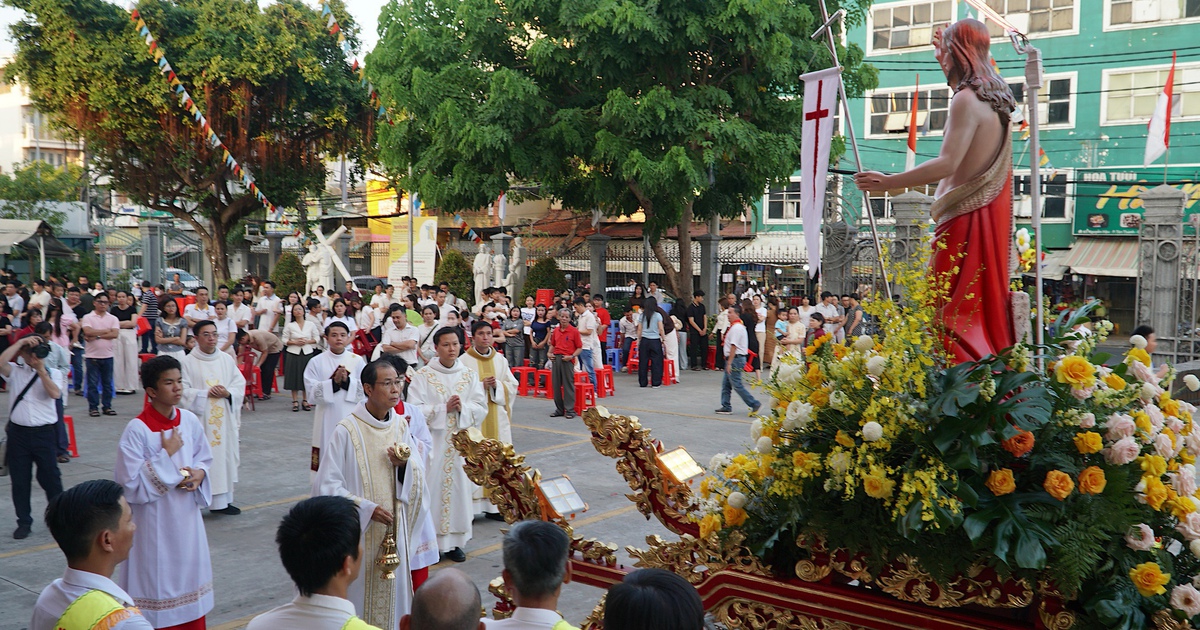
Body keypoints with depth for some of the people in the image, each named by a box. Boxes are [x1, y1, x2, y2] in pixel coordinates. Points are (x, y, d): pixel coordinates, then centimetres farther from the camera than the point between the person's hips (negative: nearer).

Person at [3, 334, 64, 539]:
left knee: (50, 477, 5)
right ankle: (24, 522, 21)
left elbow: (55, 393, -16)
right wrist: (20, 342, -17)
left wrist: (41, 370, -17)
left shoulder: (52, 373, 3)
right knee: (20, 480, 8)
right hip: (18, 432, 1)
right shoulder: (14, 371, 3)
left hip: (44, 432, -1)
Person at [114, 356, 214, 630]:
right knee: (157, 579, 5)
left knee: (189, 574, 16)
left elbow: (204, 458, 13)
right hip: (154, 521, -5)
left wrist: (199, 473, -8)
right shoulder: (137, 429, -16)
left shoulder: (190, 420, -1)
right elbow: (130, 484, -18)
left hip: (187, 516, 5)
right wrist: (166, 454, -21)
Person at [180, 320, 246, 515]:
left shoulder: (227, 359, 7)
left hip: (225, 419, 4)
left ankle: (222, 500, 18)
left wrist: (228, 393, -11)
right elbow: (184, 391, -8)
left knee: (225, 455, 8)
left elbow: (240, 383, 7)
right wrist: (206, 394, -18)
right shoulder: (188, 362, -5)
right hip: (199, 418, -4)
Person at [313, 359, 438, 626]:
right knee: (359, 592, 5)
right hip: (358, 531, -4)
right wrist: (366, 508, -19)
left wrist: (405, 464, -14)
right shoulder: (347, 430, -14)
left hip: (395, 529, 5)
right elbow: (327, 485, -12)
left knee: (393, 592, 12)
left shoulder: (402, 424, 1)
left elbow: (418, 478, 8)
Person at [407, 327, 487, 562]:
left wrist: (463, 408, -15)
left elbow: (481, 408, 3)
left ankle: (454, 541, 16)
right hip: (432, 443, -3)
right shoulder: (424, 375, -3)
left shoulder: (469, 375, 7)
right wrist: (444, 408, -16)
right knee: (432, 488, -3)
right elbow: (414, 409, -9)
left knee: (459, 487, 5)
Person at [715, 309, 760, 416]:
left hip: (735, 359, -11)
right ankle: (726, 407, 18)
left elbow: (734, 346, -22)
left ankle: (755, 404, -2)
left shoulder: (736, 328, -18)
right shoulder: (737, 326, 16)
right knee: (725, 383, 13)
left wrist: (729, 363, -23)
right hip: (732, 359, 11)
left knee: (737, 385, -7)